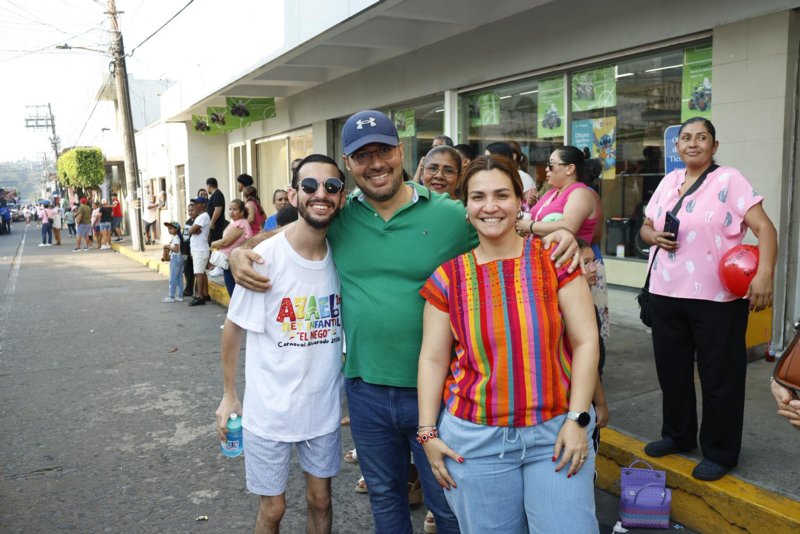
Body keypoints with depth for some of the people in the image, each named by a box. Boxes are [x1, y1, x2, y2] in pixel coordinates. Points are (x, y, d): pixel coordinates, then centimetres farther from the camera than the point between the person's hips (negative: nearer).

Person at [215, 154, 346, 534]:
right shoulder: (265, 257, -17)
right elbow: (233, 327, -6)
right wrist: (229, 396, 1)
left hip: (325, 406, 3)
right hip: (270, 409, -3)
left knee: (321, 500, 19)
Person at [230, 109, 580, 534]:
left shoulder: (451, 214, -10)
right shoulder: (337, 218, -2)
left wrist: (555, 236, -21)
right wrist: (239, 252, -9)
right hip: (365, 389, 3)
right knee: (384, 496, 24)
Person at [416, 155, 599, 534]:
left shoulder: (555, 259, -3)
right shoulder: (448, 277, -1)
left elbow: (585, 342, -4)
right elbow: (433, 359, 2)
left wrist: (577, 418, -9)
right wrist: (428, 432, 0)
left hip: (556, 431, 0)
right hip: (475, 439, 1)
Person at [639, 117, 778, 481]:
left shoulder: (728, 180, -7)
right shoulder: (669, 181, 10)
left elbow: (764, 227, -14)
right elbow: (645, 226, 18)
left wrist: (764, 274, -29)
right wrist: (654, 236, -6)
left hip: (717, 298, -5)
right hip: (666, 294, 6)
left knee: (719, 376, 6)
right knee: (671, 369, 16)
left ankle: (720, 453, 21)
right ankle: (677, 435, 35)